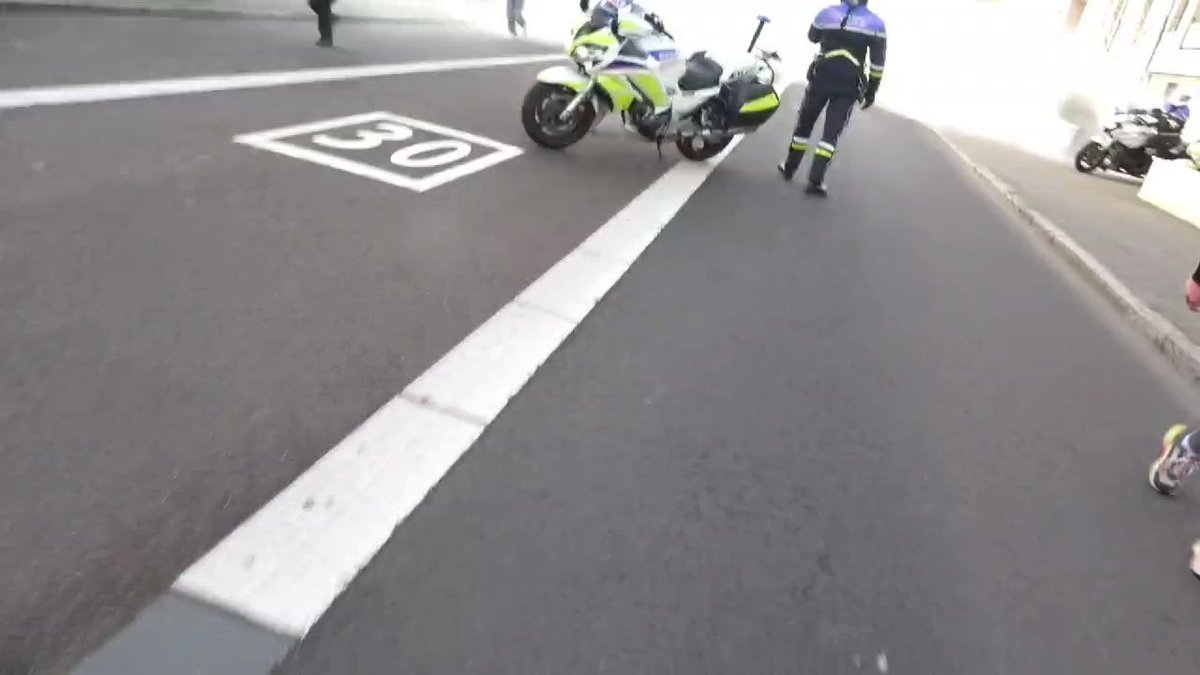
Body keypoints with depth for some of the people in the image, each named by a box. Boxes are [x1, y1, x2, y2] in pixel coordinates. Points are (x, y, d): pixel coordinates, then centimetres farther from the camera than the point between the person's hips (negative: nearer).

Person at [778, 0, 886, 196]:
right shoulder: (876, 23, 3)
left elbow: (812, 37, 22)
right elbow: (878, 61, 0)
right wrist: (871, 89, 6)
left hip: (821, 78, 1)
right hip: (849, 85, -1)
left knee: (804, 124, 15)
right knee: (831, 132, -2)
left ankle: (790, 167, 24)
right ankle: (816, 179, -14)